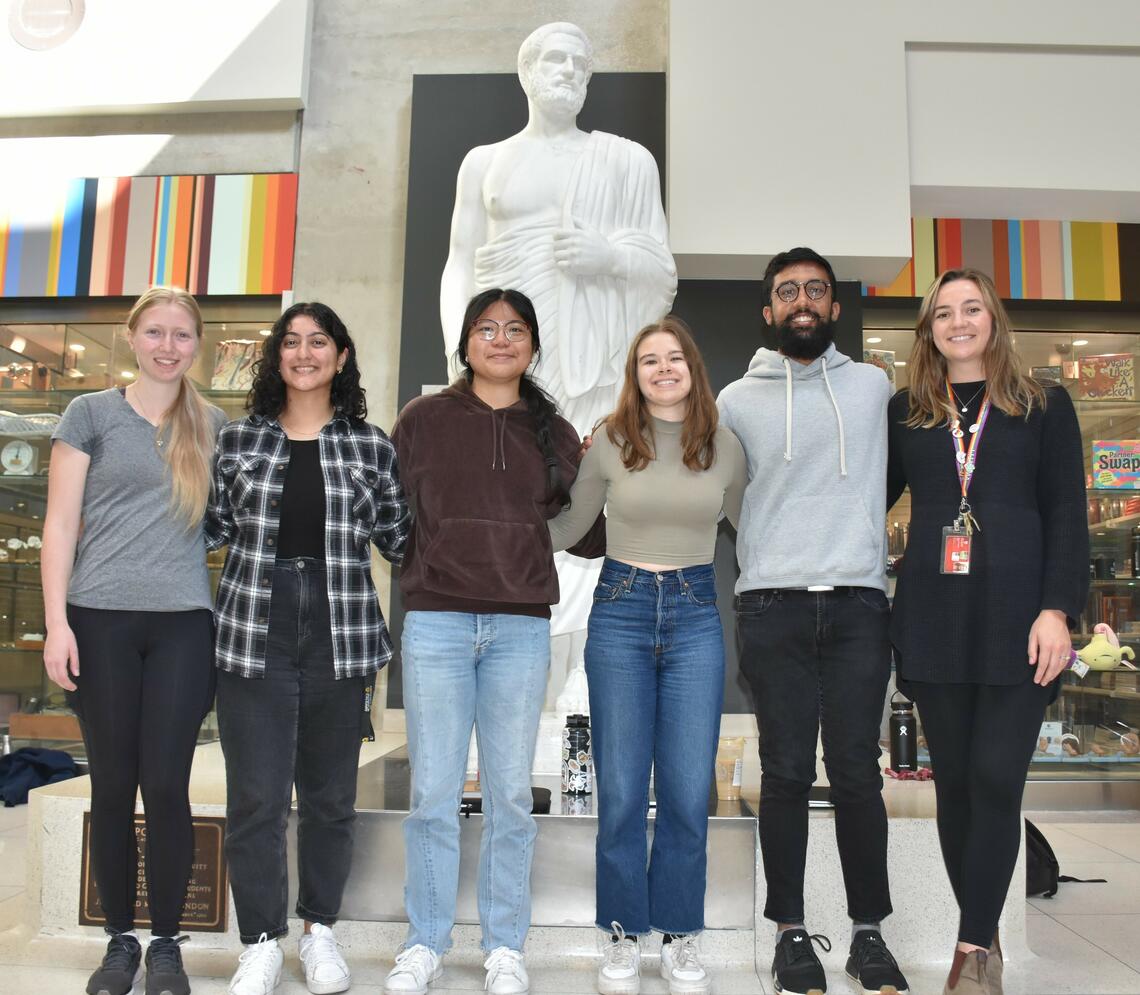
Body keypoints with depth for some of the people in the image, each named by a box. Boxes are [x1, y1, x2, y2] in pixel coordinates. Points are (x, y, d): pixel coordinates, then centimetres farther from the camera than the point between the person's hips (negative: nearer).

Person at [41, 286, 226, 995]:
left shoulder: (214, 426, 11)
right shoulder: (92, 413, 5)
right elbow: (61, 523, 1)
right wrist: (57, 622, -7)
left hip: (183, 623, 1)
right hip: (101, 618, -1)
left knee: (167, 785, 0)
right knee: (113, 785, 7)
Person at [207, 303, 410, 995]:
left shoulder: (370, 445, 5)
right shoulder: (239, 439, 7)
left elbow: (400, 540, 9)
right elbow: (214, 528, 11)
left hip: (340, 639, 0)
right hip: (254, 636, 0)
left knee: (331, 796, 12)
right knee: (256, 797, 2)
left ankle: (321, 930, 30)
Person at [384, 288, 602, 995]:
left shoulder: (554, 433, 11)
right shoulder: (425, 419, 6)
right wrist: (425, 568, -1)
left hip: (522, 627, 1)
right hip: (437, 622, -1)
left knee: (510, 795, 8)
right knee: (434, 793, 5)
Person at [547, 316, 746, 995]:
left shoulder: (725, 447, 4)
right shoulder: (610, 443, 0)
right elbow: (568, 526, 8)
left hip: (696, 615, 1)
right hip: (621, 610, -1)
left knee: (689, 792, 4)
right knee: (621, 791, 4)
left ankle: (681, 938, 22)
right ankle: (625, 937, 21)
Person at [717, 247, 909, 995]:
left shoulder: (874, 386, 11)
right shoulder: (738, 401, 7)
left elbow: (894, 470, 25)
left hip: (859, 605, 1)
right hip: (774, 607, -1)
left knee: (857, 772, 4)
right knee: (787, 773, 3)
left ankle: (870, 932, 19)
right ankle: (792, 931, 17)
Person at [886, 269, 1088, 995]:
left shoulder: (1045, 407, 7)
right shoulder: (905, 413, 11)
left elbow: (1067, 517, 1)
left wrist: (1057, 610, -10)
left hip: (1017, 621, -2)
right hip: (934, 623, 2)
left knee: (996, 781, -5)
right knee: (955, 782, 7)